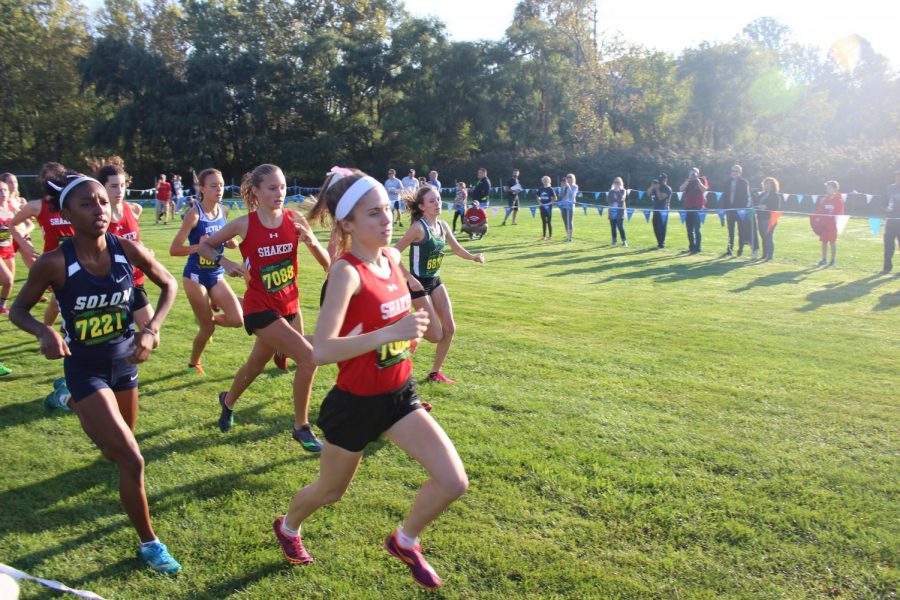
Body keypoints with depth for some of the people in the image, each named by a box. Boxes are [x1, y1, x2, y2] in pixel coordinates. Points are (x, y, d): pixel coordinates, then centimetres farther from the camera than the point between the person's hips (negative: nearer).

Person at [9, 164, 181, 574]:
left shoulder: (129, 250, -14)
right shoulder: (54, 263, -21)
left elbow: (169, 285, 1)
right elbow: (18, 311, -6)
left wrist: (151, 330, -12)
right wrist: (44, 332, -27)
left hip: (125, 360, 4)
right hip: (86, 368, -4)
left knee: (119, 448, 24)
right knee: (132, 461, -10)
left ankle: (86, 414, 59)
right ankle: (148, 543, 10)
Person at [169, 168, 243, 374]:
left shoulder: (223, 211, 0)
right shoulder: (194, 215, -17)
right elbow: (174, 250, -18)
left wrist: (231, 242, -5)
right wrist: (199, 246, -32)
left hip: (217, 275, 5)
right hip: (196, 276, -5)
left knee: (237, 320, -8)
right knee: (207, 329, 1)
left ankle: (210, 318, 24)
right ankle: (193, 363, 28)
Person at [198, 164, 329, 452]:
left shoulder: (294, 219, -7)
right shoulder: (244, 224, -13)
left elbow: (327, 263, -8)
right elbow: (203, 245, 2)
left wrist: (312, 241, -26)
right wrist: (224, 262, -16)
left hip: (289, 305, 5)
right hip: (260, 307, -5)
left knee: (256, 365, 22)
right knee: (308, 357, -17)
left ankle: (228, 400, 54)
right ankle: (301, 428, 2)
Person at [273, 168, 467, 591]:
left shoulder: (393, 257, -3)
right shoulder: (346, 272, -24)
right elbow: (321, 351, -35)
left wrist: (416, 325, 2)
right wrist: (390, 333, -39)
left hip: (399, 394, 6)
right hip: (356, 403, -5)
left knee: (453, 482, -4)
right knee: (331, 491, 19)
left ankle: (404, 541, 25)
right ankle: (287, 527, 53)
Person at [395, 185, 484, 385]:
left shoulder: (443, 225, 1)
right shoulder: (418, 228, -21)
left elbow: (457, 249, 15)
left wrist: (473, 257, -4)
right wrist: (409, 278, -25)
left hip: (435, 281, 8)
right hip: (419, 284, -7)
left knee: (449, 328, 5)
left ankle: (435, 372, 20)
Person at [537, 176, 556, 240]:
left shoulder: (550, 189, -5)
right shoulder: (541, 189, 7)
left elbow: (555, 198, -4)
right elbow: (538, 197, 13)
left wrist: (550, 203, -15)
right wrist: (540, 203, -3)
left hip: (548, 207, -4)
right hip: (542, 207, 4)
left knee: (548, 221, 0)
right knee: (543, 222, 8)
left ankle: (550, 236, 7)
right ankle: (544, 235, 13)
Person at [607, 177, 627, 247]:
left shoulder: (623, 191, 3)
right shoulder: (611, 191, 11)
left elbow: (621, 198, -15)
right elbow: (608, 199, -3)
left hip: (620, 212, -3)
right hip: (612, 212, 4)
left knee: (620, 226, -12)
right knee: (613, 227, 5)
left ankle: (624, 241, -10)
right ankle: (614, 241, 15)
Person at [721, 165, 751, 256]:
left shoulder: (744, 182, -3)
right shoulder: (728, 182, 9)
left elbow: (746, 196, -6)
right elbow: (725, 195, 10)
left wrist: (744, 208, -13)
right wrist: (724, 207, 3)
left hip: (740, 210, -4)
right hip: (730, 209, 4)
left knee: (741, 231, 4)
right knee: (730, 231, 4)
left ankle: (740, 249, 12)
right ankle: (730, 250, 6)